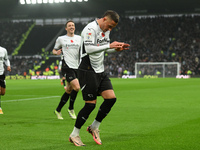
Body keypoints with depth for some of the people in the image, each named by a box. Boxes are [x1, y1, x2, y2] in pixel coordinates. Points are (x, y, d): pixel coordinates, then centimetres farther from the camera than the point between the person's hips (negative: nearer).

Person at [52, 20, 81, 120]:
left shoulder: (79, 38, 13)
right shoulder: (61, 39, 5)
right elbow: (54, 50, 15)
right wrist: (56, 52, -8)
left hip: (77, 67, 5)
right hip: (67, 67, -5)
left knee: (69, 91, 8)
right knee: (76, 87, -20)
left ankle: (58, 110, 23)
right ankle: (71, 109, -1)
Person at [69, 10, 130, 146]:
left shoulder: (106, 30, 12)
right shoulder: (90, 29, -17)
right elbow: (89, 49, -29)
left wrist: (116, 49, 5)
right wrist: (109, 45, -29)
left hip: (100, 71, 9)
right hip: (88, 72, -9)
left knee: (111, 98, -2)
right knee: (91, 104, -8)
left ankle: (94, 127, 15)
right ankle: (74, 135, 7)